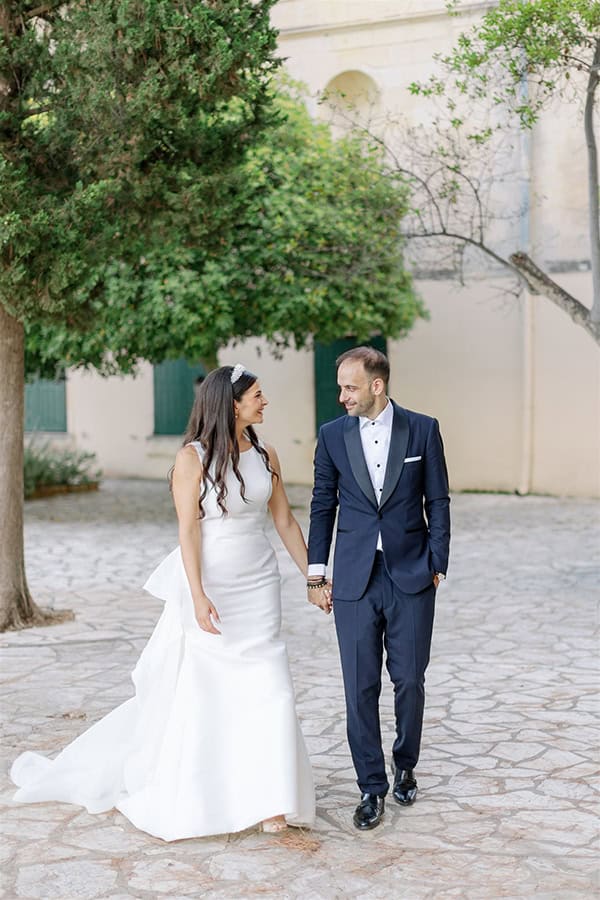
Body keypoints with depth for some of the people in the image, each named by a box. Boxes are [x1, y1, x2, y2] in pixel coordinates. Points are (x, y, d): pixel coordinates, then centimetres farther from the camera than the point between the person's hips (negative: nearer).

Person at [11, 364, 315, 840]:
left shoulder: (265, 455, 4)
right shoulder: (193, 456, -10)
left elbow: (286, 522, 10)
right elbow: (188, 530, -13)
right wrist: (198, 596, -21)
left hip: (257, 588, 4)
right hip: (210, 587, -4)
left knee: (268, 690, 1)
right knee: (196, 690, 6)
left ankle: (266, 799, 12)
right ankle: (183, 797, 25)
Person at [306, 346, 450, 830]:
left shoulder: (422, 429, 0)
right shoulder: (333, 435, 4)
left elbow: (438, 501, 4)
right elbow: (322, 506, 9)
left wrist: (437, 565, -1)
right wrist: (316, 573, 6)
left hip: (411, 576, -1)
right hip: (354, 579, 1)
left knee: (409, 680, 5)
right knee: (360, 686, 2)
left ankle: (405, 766, 29)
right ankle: (372, 787, 13)